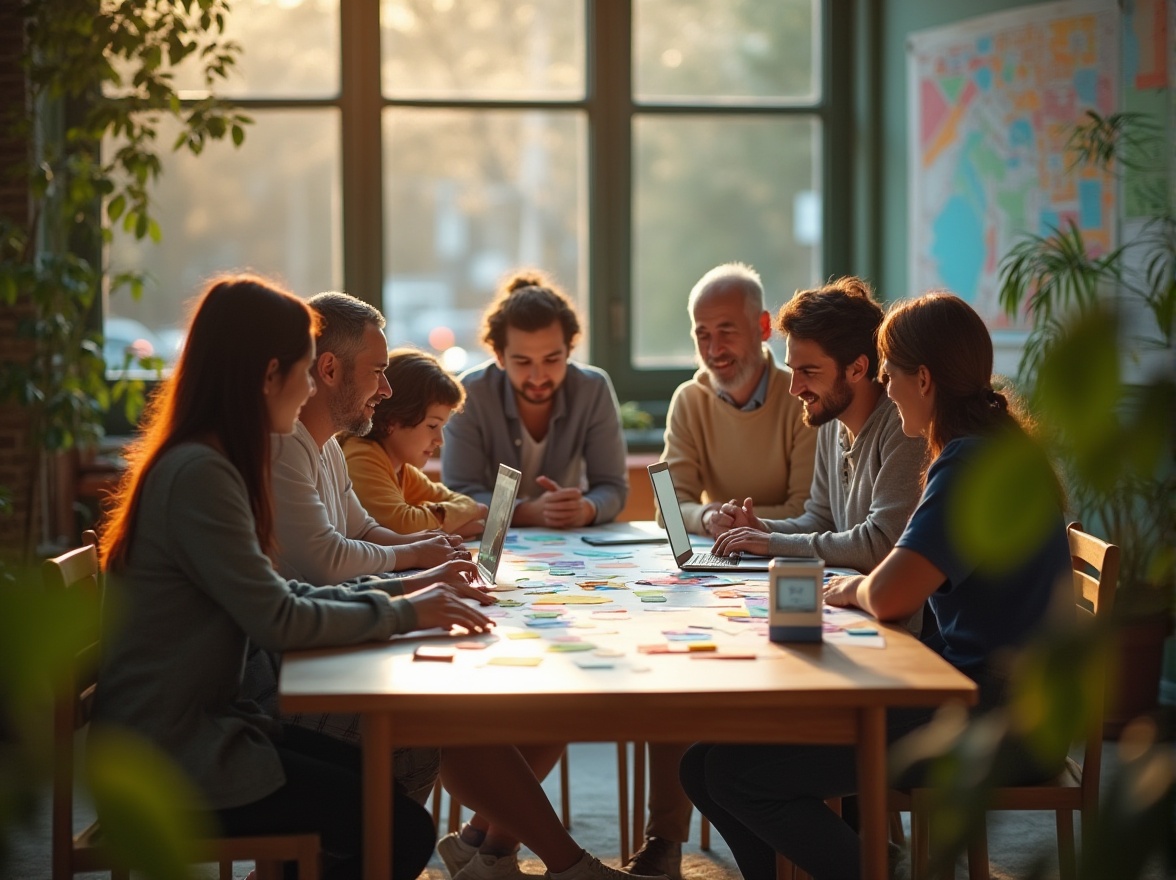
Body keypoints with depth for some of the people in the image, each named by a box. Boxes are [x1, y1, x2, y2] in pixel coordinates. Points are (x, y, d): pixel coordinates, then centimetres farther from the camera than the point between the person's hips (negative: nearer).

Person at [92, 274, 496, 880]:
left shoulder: (207, 464, 10)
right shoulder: (199, 475, -21)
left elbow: (276, 594, 11)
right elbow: (277, 620, -22)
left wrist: (402, 591, 4)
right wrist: (402, 614, -11)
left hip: (194, 725, 10)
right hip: (169, 757, -10)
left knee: (380, 781, 13)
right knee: (402, 830, -8)